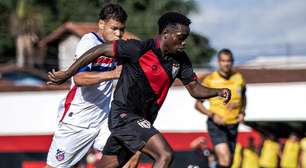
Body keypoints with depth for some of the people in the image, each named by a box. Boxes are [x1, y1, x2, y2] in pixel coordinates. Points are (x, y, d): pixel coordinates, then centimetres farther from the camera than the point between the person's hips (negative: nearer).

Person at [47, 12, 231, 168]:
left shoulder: (180, 60, 2)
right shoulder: (140, 49, -18)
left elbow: (195, 88, 8)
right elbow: (100, 50, -10)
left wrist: (218, 92, -12)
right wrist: (67, 74, -5)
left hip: (142, 121, 8)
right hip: (124, 115, -8)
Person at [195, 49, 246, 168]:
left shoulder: (239, 78, 4)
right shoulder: (210, 80, -6)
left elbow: (243, 97, 24)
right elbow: (198, 104, 0)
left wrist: (242, 112, 6)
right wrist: (212, 115, -15)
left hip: (233, 125, 4)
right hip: (216, 124, -4)